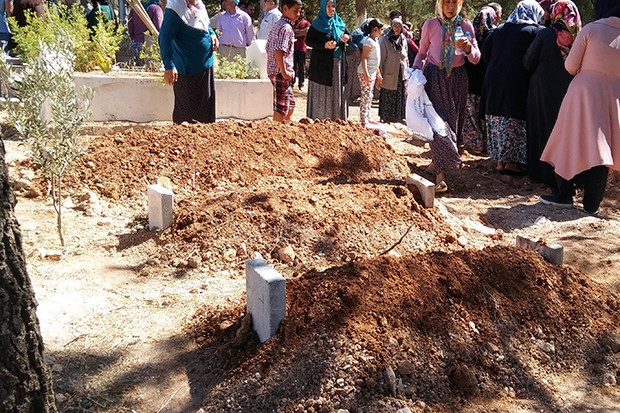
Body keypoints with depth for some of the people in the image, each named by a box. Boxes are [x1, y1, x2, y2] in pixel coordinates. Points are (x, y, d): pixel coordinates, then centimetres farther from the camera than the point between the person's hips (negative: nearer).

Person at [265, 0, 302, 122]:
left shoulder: (276, 26, 15)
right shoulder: (286, 28, -14)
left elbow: (268, 48, 18)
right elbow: (279, 51, -25)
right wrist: (284, 71, -19)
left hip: (273, 70, 10)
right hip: (281, 72, -10)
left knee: (290, 104, 20)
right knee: (281, 108, -4)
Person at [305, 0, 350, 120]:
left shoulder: (339, 23, 11)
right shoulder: (317, 24, -3)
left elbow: (348, 36, 16)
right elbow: (308, 41, -7)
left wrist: (347, 38, -9)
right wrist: (324, 45, -21)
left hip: (338, 63, 5)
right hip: (322, 64, -5)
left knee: (337, 92, 7)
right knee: (322, 92, -2)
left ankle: (336, 118, 14)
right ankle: (319, 119, 4)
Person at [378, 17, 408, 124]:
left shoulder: (403, 40, 8)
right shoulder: (385, 40, -7)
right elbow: (381, 58, -7)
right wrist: (380, 74, -10)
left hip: (401, 75, 5)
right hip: (389, 75, -5)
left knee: (401, 97, 7)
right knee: (388, 97, 0)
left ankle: (399, 117, 16)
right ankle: (385, 117, 9)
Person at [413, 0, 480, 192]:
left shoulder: (465, 25, -1)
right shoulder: (430, 25, -3)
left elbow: (476, 58, -3)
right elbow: (422, 53, 9)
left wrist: (468, 47, -23)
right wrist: (416, 70, -9)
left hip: (457, 78, 2)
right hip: (434, 77, -2)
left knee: (453, 121, 11)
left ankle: (436, 161, 34)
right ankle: (440, 174, -11)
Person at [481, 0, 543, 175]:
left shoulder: (499, 29, 10)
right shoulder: (537, 31, -5)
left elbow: (485, 51, 11)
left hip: (494, 82, 5)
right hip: (518, 84, -5)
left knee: (498, 121, 11)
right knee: (516, 124, 0)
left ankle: (500, 160, 16)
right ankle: (512, 162, -1)